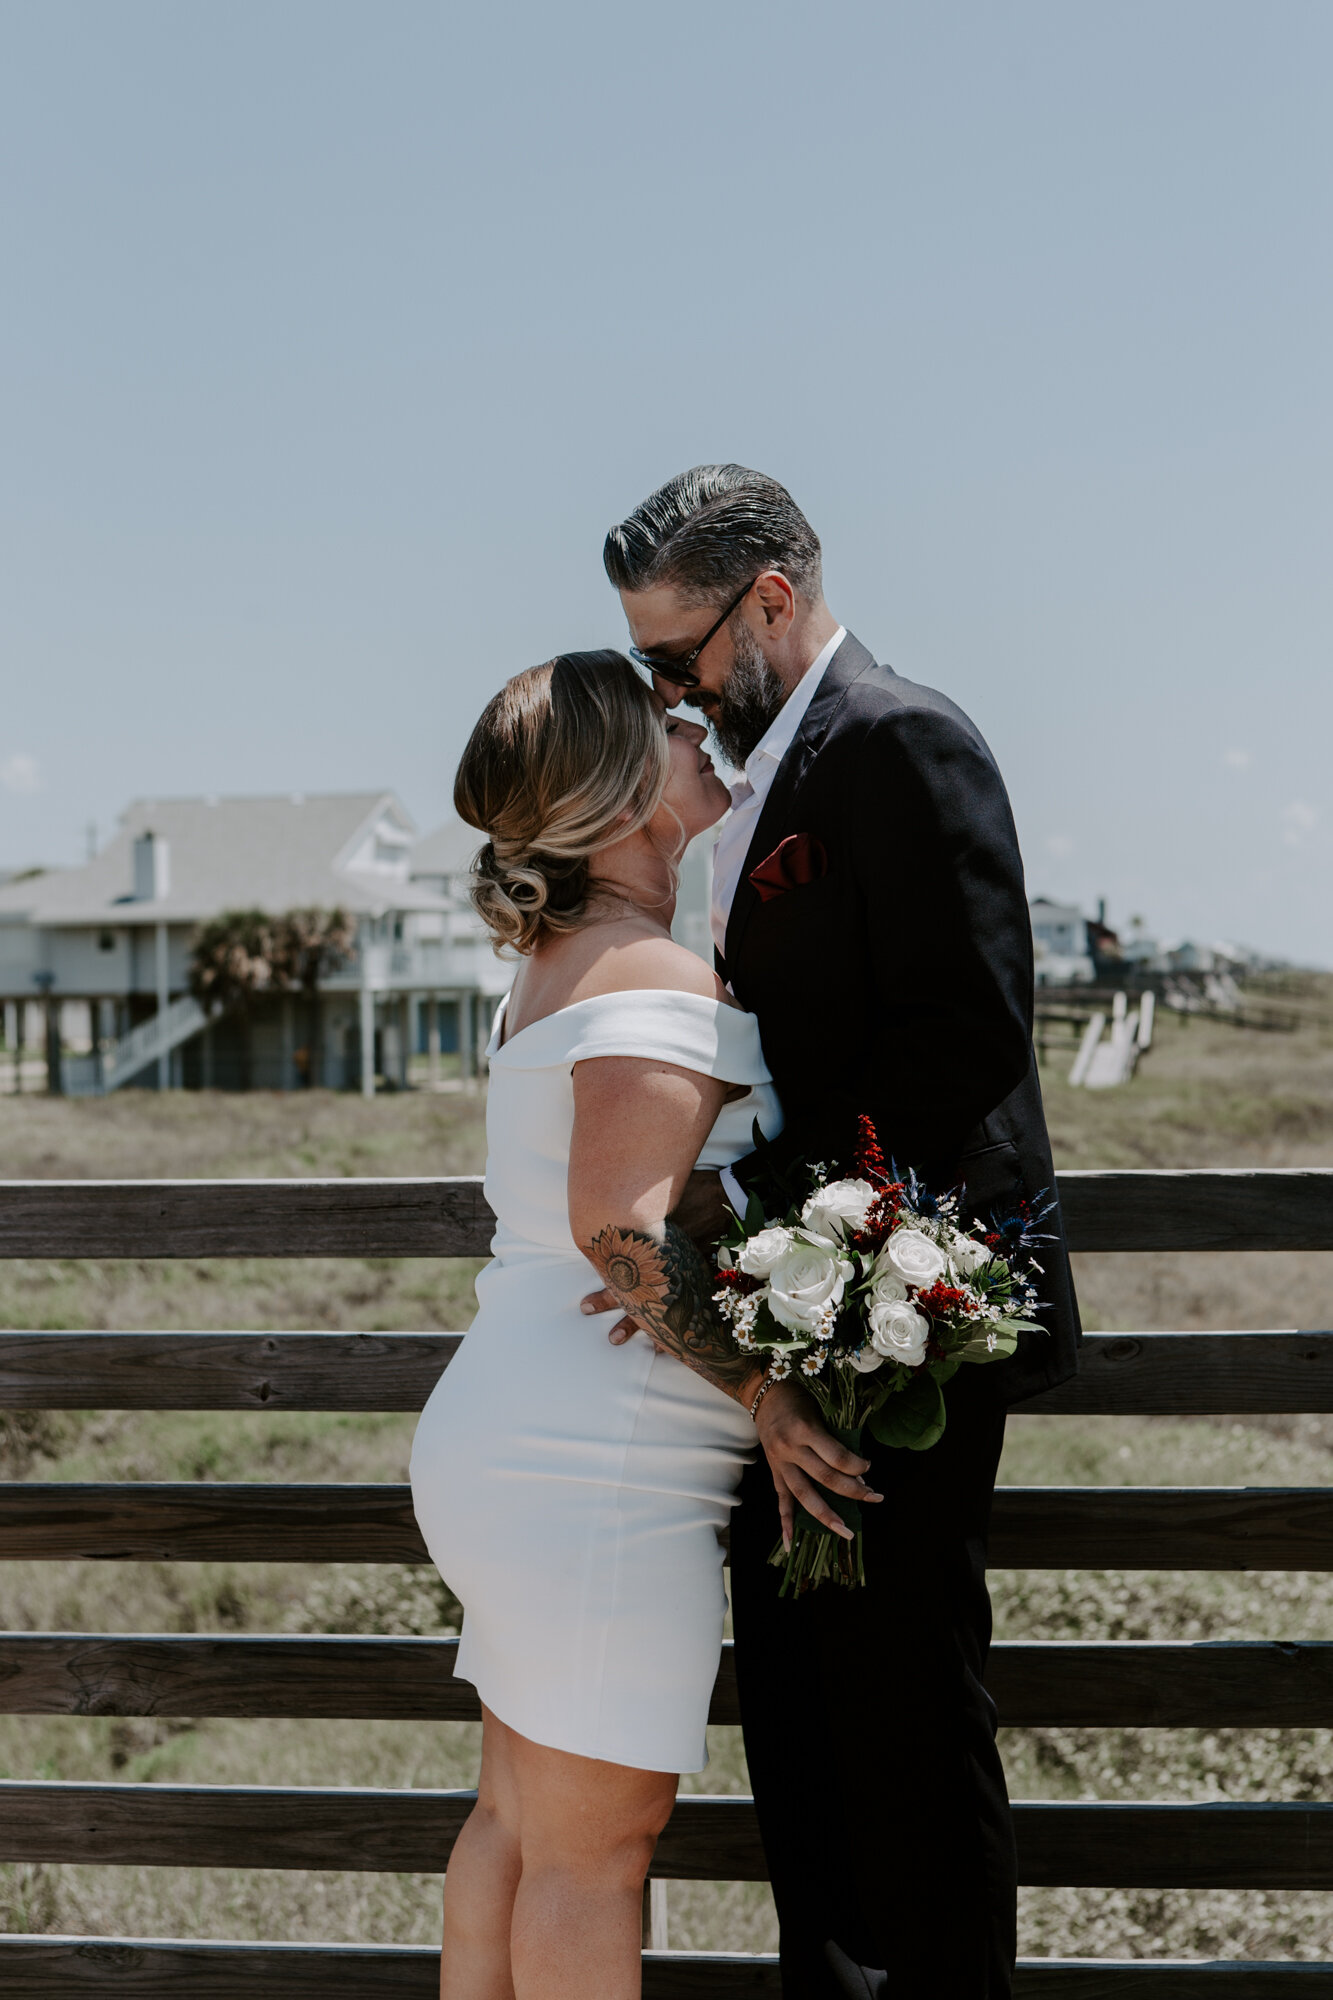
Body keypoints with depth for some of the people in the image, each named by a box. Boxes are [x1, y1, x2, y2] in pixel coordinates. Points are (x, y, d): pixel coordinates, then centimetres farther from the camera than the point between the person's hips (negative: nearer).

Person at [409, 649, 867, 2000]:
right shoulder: (656, 977, -15)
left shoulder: (561, 965, 16)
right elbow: (622, 1225, -25)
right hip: (597, 1475, -10)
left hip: (502, 1441, 10)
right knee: (595, 1847, 1)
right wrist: (762, 1387, -19)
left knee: (519, 1815, 18)